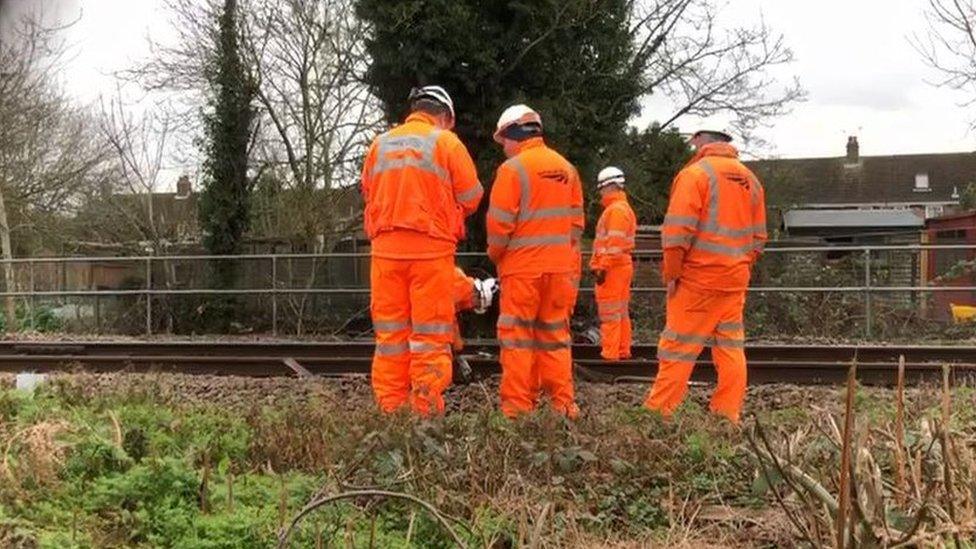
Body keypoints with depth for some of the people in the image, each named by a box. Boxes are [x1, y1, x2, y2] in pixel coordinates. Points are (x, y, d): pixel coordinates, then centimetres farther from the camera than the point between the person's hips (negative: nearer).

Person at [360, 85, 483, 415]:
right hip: (431, 249, -4)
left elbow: (367, 194, 13)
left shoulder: (380, 144, 11)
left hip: (385, 248, 4)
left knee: (390, 332, 9)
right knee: (430, 333, 1)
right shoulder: (446, 143, -1)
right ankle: (426, 408, -2)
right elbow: (471, 198, 0)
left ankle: (390, 407, 10)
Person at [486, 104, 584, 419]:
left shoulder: (513, 168, -9)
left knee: (517, 335, 1)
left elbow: (499, 223, -10)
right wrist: (565, 254, 17)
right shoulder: (566, 169, 9)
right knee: (555, 332, 12)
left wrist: (495, 254, 6)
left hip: (522, 266, -5)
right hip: (560, 267, 6)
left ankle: (518, 406, 1)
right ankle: (562, 403, 11)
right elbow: (577, 221, 10)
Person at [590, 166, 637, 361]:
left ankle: (610, 354, -7)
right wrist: (597, 263, 20)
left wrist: (603, 267, -22)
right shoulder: (624, 208, 19)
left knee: (609, 313, -8)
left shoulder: (616, 210, -14)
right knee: (621, 312, 13)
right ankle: (623, 351, 18)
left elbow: (615, 242, -22)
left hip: (612, 268, -10)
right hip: (623, 265, 10)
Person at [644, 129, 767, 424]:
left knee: (678, 346, -3)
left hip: (698, 278, -6)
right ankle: (728, 414, 11)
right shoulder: (750, 179, 14)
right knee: (731, 347, 9)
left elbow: (678, 229, -14)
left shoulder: (695, 173, -8)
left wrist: (671, 272, -8)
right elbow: (758, 236, 16)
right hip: (735, 279, 6)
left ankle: (657, 412, 0)